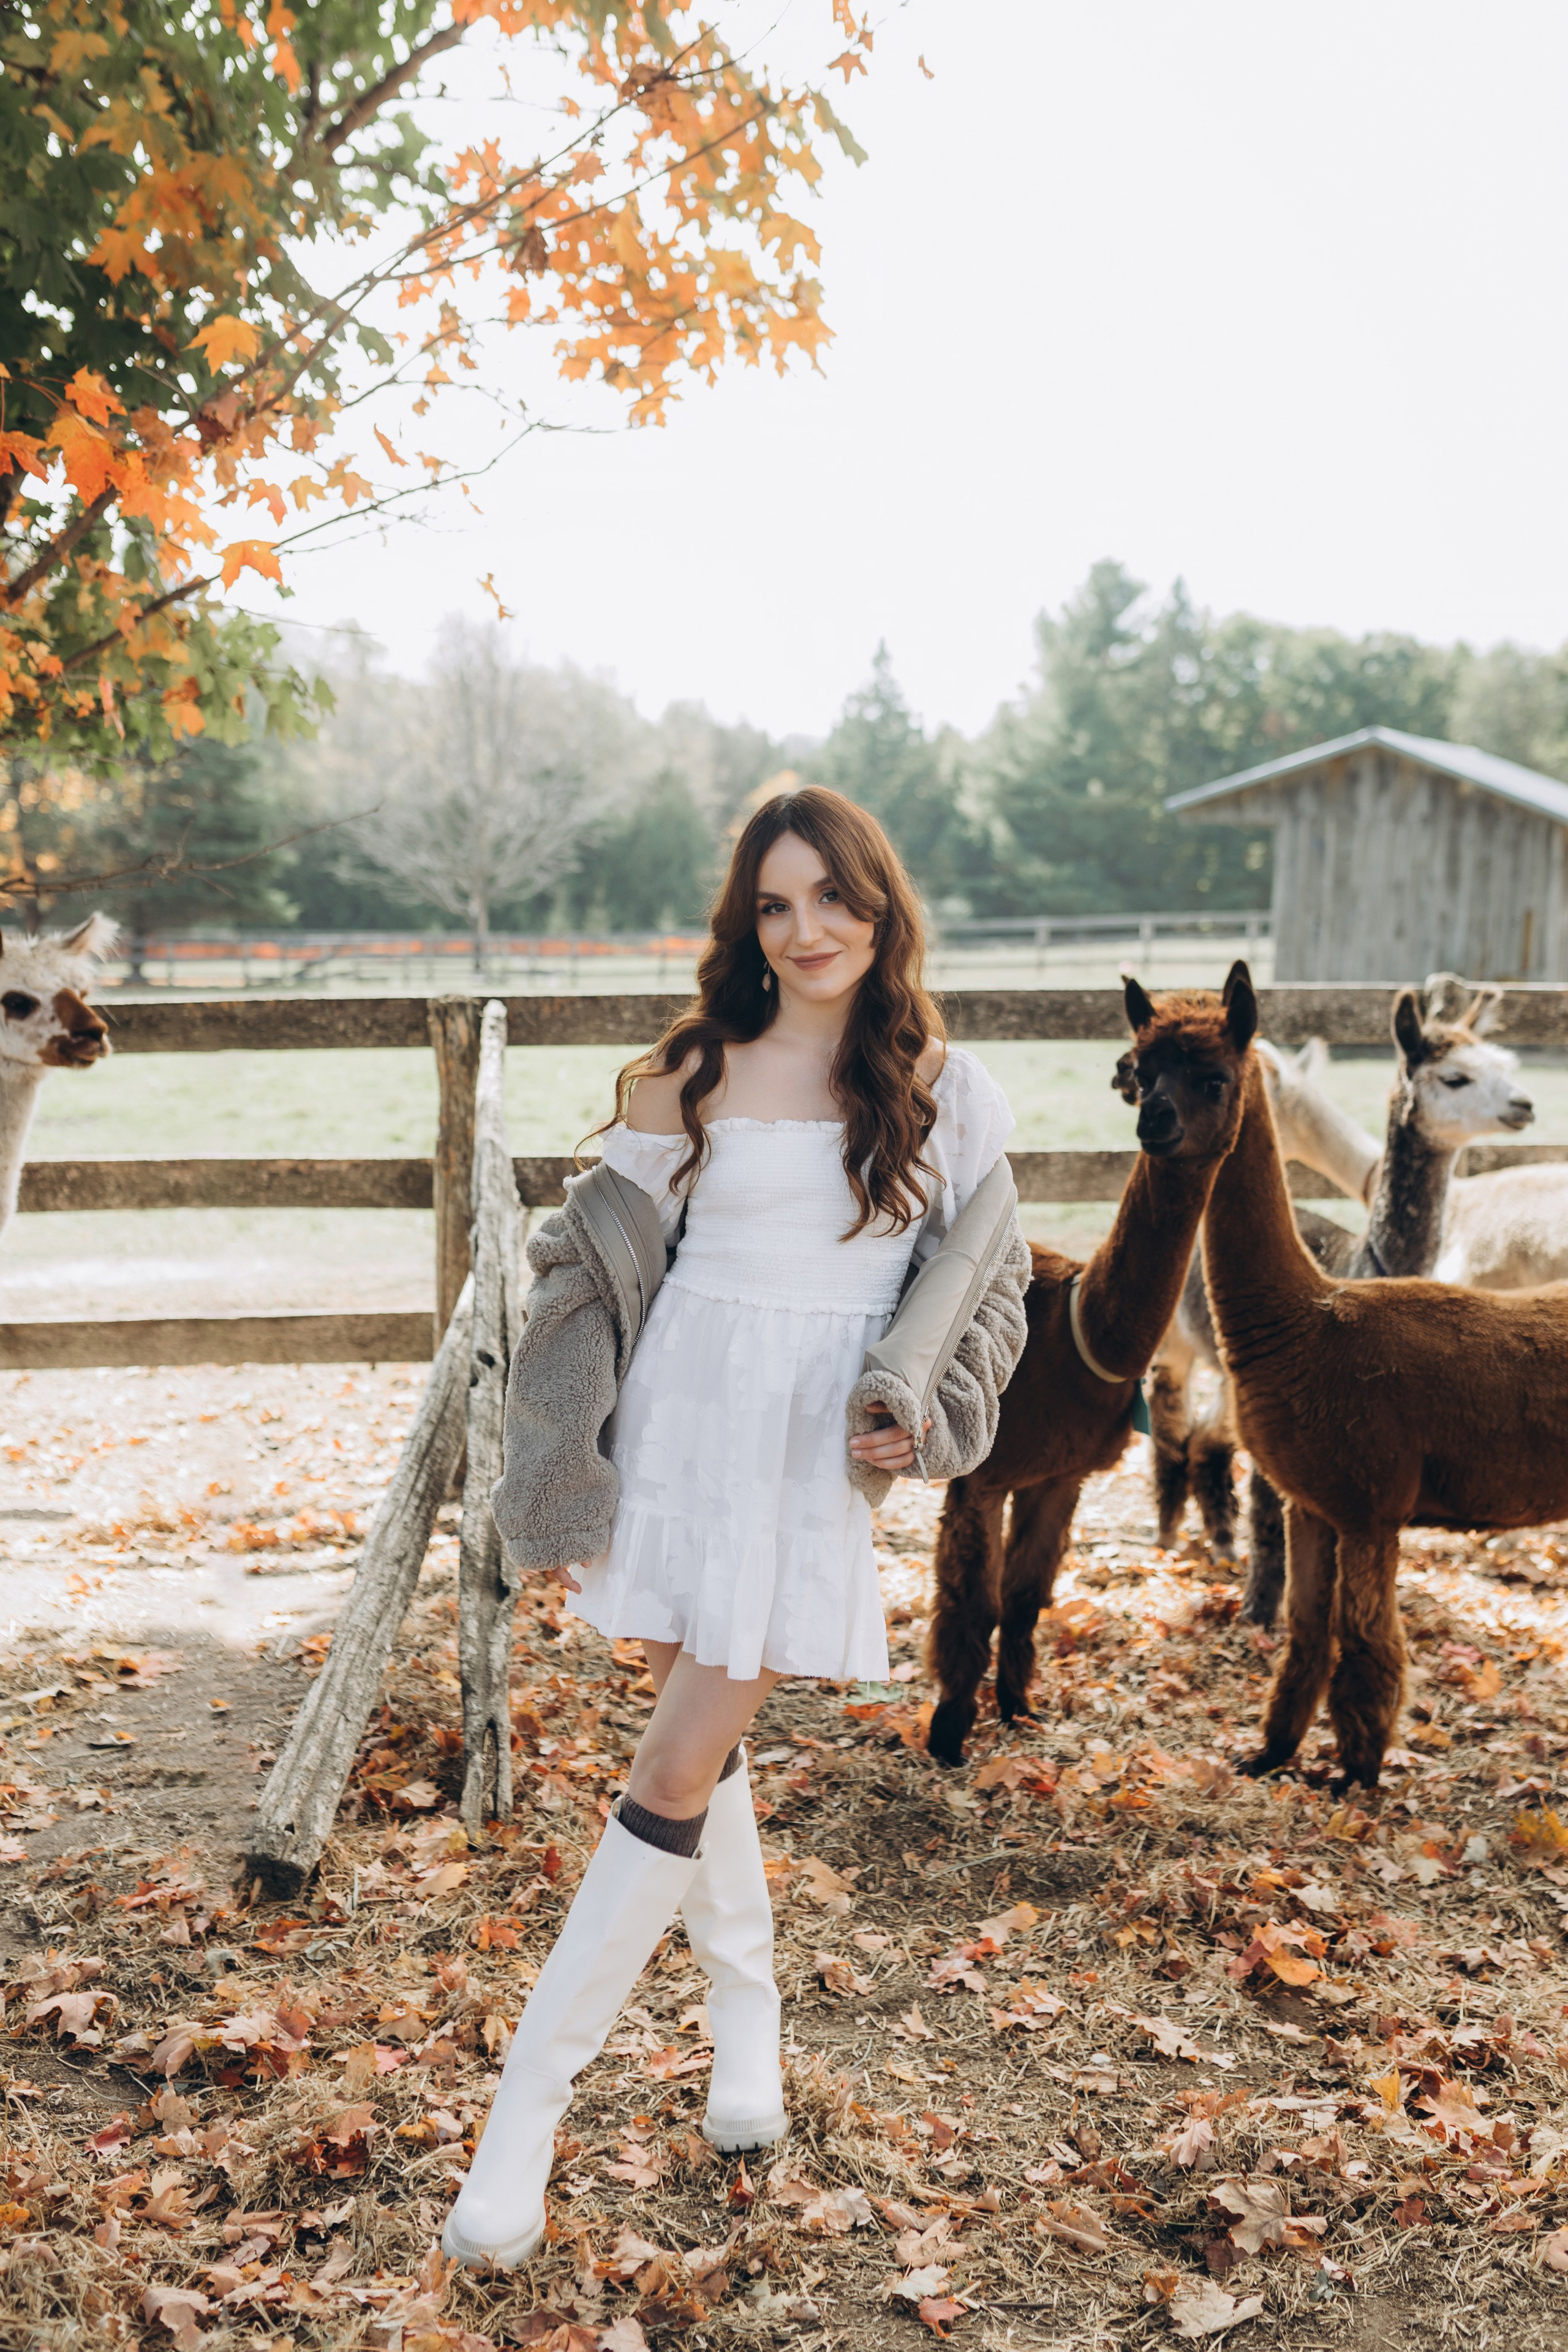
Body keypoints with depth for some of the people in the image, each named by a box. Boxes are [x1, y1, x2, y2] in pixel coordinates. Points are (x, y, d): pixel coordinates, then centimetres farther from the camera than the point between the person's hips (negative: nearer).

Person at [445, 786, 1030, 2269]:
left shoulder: (942, 1087, 2)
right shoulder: (691, 1077, -1)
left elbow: (981, 1273, 12)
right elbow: (597, 1271, 2)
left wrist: (919, 1409, -5)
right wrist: (557, 1488, 0)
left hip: (822, 1456, -1)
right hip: (680, 1431, 1)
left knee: (681, 1770, -3)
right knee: (700, 1740, 14)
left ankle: (526, 2107, 7)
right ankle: (747, 2008, 38)